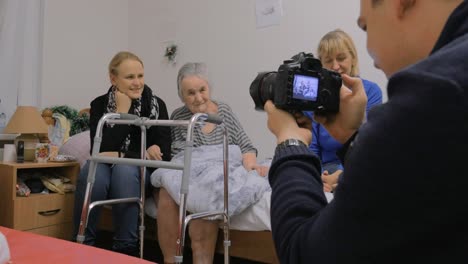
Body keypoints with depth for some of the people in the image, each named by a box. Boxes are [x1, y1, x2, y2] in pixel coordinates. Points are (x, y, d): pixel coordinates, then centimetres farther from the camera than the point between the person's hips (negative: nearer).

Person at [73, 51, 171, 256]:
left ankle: (126, 247, -24)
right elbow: (99, 150, -17)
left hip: (141, 173, -1)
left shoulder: (156, 104, -7)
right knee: (92, 171, -32)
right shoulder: (99, 104, -3)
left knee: (125, 169, -34)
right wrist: (122, 111, -22)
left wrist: (120, 156, -17)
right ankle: (83, 242, -18)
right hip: (108, 169, 1)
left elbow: (163, 155, -13)